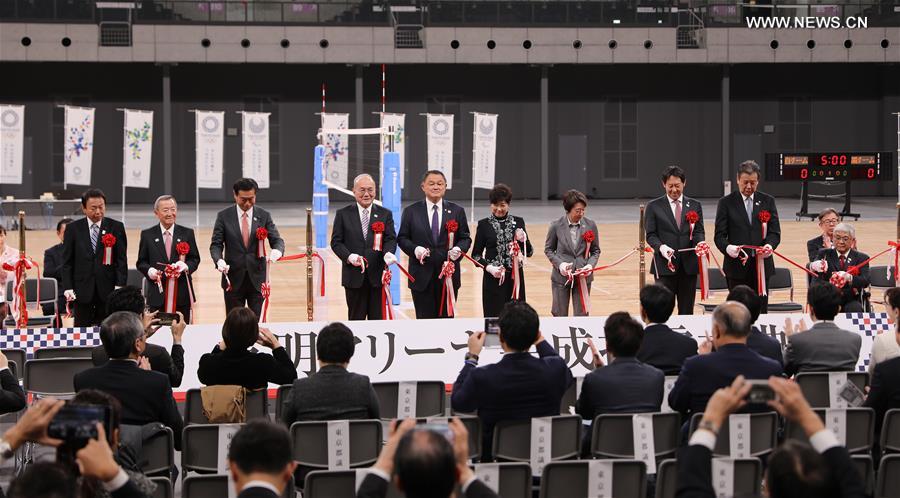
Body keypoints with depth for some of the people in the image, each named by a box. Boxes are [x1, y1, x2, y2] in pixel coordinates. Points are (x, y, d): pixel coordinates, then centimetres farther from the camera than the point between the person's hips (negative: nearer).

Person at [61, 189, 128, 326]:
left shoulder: (116, 227, 3)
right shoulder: (73, 228, 5)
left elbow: (122, 259, 2)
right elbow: (67, 262, 6)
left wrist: (120, 286, -7)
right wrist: (68, 288, -3)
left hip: (108, 289, 0)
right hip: (82, 290, 0)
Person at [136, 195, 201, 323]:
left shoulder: (187, 233, 8)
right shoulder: (147, 235, 6)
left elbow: (195, 259, 9)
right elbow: (141, 263, 8)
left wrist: (186, 266, -13)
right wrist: (150, 270, -14)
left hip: (182, 294, 1)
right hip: (157, 295, -1)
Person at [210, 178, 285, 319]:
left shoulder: (264, 216, 4)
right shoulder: (224, 216, 1)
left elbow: (277, 240, 1)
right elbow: (216, 244, 0)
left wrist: (277, 250, -25)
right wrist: (219, 260, -22)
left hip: (257, 278, 1)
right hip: (233, 279, -1)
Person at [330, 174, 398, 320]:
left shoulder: (385, 214, 8)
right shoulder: (343, 214, 5)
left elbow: (391, 239, 0)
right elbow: (336, 242, 1)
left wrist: (388, 253, -23)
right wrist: (349, 256, -18)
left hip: (378, 275, 1)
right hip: (354, 276, -1)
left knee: (378, 319, 4)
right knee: (356, 319, 5)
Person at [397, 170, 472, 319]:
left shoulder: (457, 211, 9)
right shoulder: (411, 211, 6)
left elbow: (465, 238, 9)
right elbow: (402, 238, 5)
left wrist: (459, 249, -13)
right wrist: (415, 249, -14)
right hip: (422, 276, -1)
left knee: (446, 317, 3)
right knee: (424, 319, 1)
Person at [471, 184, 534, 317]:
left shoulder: (518, 222, 7)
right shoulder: (484, 224, 2)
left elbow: (529, 252, 8)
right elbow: (476, 255, 4)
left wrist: (523, 240, -11)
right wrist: (489, 267, -13)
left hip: (515, 277, 2)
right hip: (493, 278, -2)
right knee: (493, 316, -5)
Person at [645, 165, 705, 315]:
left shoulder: (695, 206, 12)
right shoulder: (654, 206, 5)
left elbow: (699, 231, 5)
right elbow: (651, 235, 0)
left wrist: (700, 243, -18)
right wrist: (661, 247, -21)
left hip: (688, 264, 2)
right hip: (665, 265, -2)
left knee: (687, 311, 6)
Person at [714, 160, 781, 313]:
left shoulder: (768, 201, 10)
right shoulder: (726, 203, 3)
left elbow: (775, 232, 6)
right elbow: (719, 235, -1)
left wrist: (770, 245, -16)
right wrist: (728, 248, -23)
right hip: (737, 266, -2)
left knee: (761, 310, 1)